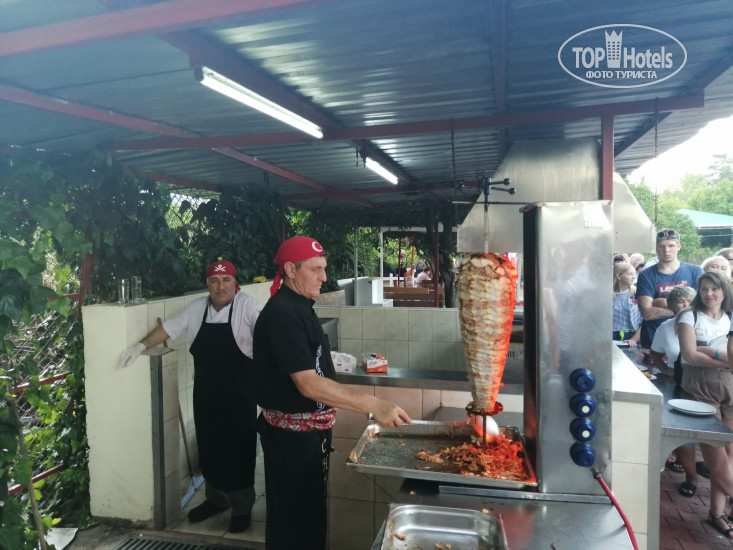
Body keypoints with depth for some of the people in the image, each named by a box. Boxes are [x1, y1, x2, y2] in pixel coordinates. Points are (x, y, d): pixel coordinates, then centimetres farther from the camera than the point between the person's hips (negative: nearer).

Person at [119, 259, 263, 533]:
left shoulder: (248, 306, -15)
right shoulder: (196, 308, 4)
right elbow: (168, 328, 15)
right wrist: (141, 346, 10)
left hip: (240, 396, -5)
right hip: (206, 394, 6)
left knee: (239, 451, 6)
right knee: (209, 448, 19)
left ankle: (242, 507, 24)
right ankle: (216, 498, 40)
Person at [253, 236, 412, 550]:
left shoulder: (298, 307, 7)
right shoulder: (282, 314, -24)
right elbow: (307, 383, -31)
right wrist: (373, 405, -35)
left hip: (310, 430, 9)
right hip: (292, 436, -9)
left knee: (310, 509, 23)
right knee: (295, 517, 8)